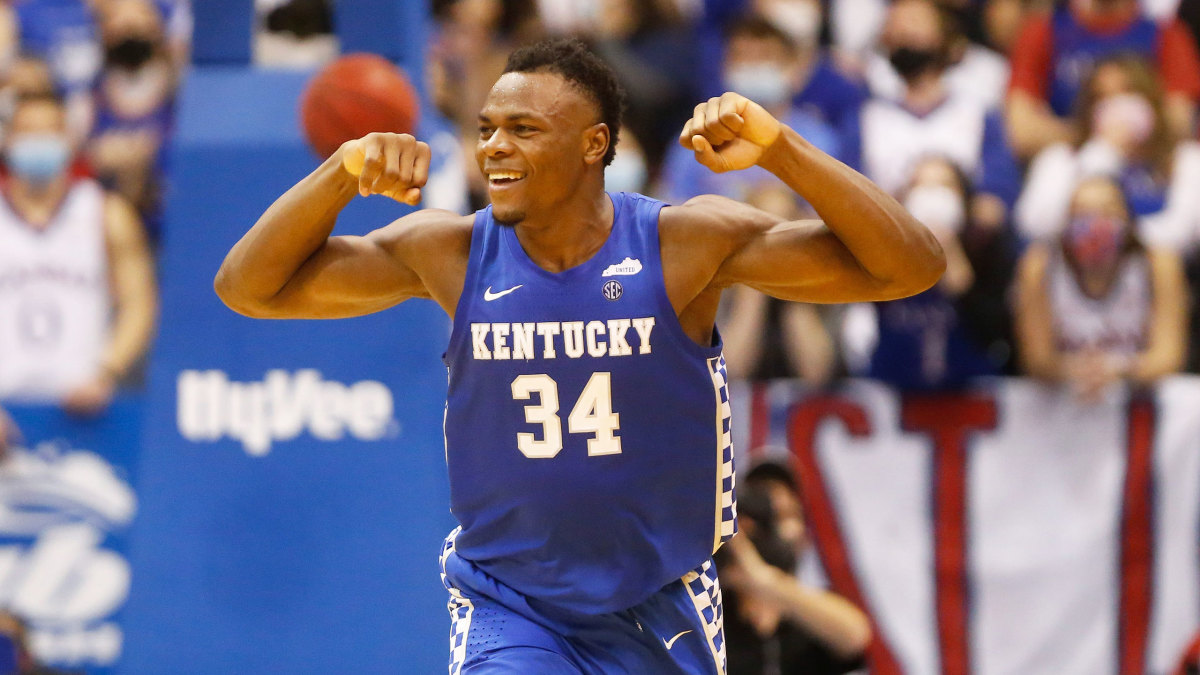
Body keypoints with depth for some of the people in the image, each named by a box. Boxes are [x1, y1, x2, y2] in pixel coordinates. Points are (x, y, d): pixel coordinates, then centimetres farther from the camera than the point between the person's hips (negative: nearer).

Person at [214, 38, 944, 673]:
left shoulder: (689, 244, -14)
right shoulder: (452, 254, -8)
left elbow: (909, 268, -18)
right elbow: (249, 287, -4)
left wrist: (779, 149, -30)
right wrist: (344, 171, -21)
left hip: (659, 606, 1)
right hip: (507, 606, 0)